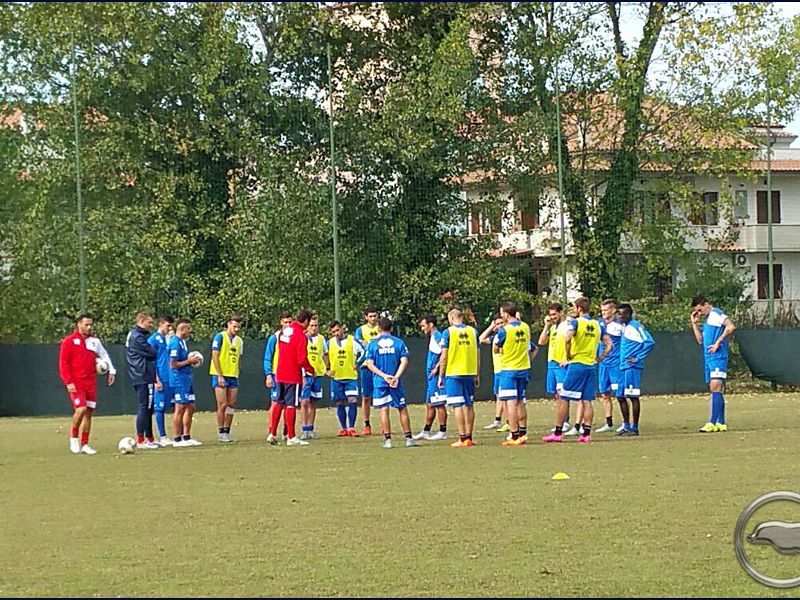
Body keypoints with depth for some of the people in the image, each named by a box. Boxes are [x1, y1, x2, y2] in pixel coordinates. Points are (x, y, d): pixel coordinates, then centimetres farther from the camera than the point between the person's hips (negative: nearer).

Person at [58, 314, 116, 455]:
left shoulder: (94, 341, 11)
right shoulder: (69, 341, -4)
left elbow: (104, 355, 26)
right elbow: (63, 364, -6)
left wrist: (111, 370, 15)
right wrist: (68, 382, -14)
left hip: (90, 382, 5)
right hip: (75, 383, -5)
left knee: (89, 413, 4)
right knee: (81, 409, -21)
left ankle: (84, 444, 11)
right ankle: (73, 437, -1)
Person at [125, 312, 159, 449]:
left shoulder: (133, 335, 19)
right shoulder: (138, 337, -13)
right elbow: (152, 353, -15)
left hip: (139, 376, 10)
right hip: (144, 376, -10)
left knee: (147, 408, 13)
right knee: (144, 408, -8)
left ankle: (149, 438, 17)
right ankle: (140, 440, -7)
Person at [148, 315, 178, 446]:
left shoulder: (171, 338, 14)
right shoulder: (153, 339, -4)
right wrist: (157, 380, -12)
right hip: (162, 380, -6)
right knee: (160, 408, 1)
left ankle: (180, 434, 12)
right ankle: (162, 438, 7)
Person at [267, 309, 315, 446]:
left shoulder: (284, 331, 8)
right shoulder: (300, 335, -16)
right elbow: (302, 359, -19)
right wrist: (311, 370, -2)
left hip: (280, 373, 7)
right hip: (293, 376, -7)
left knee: (279, 403, 14)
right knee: (291, 405, -3)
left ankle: (272, 434, 14)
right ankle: (291, 437, 1)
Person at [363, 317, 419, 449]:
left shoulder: (372, 344, 1)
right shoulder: (399, 342, 2)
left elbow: (369, 364, -6)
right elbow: (404, 361, -8)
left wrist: (384, 376, -10)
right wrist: (396, 376, -14)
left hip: (379, 383, 0)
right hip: (396, 383, 1)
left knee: (384, 410, 2)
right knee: (402, 409, 9)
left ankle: (387, 440, -1)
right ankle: (408, 438, 9)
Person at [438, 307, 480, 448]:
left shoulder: (448, 332, -5)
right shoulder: (473, 331, 6)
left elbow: (444, 356, -6)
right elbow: (478, 355, 9)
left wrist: (441, 376, 1)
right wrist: (477, 375, 17)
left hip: (453, 373, -4)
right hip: (470, 373, 4)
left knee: (457, 406, -3)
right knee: (469, 405, 11)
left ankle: (463, 438, -8)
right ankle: (469, 437, 14)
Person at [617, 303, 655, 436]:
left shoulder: (635, 326, -12)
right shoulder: (624, 326, 16)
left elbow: (650, 342, -18)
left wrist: (638, 358, -15)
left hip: (632, 368, -9)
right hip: (623, 367, 9)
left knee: (633, 397, -5)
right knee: (621, 396, 10)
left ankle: (634, 428, -1)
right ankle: (626, 426, 17)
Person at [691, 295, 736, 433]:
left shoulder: (716, 313, -5)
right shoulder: (708, 319, 23)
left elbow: (731, 327, -20)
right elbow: (700, 340, 24)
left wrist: (718, 342, -19)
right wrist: (694, 323, 17)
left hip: (718, 358, -10)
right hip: (708, 359, 10)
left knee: (715, 387, -16)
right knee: (715, 390, 9)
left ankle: (712, 423, -24)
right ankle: (721, 423, 11)